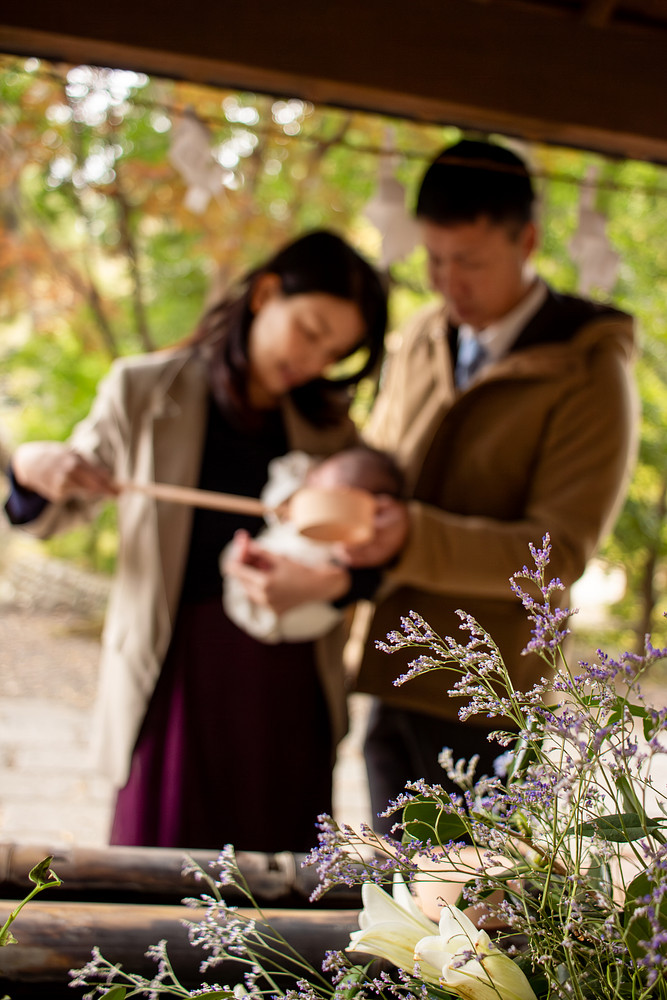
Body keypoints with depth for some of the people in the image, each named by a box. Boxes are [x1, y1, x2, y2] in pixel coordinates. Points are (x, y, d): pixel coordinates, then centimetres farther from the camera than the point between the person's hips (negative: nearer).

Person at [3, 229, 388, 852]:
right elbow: (52, 518, 8)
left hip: (289, 685, 3)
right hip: (179, 676, -2)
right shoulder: (144, 392, -1)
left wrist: (342, 578, -15)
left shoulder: (328, 420, 7)